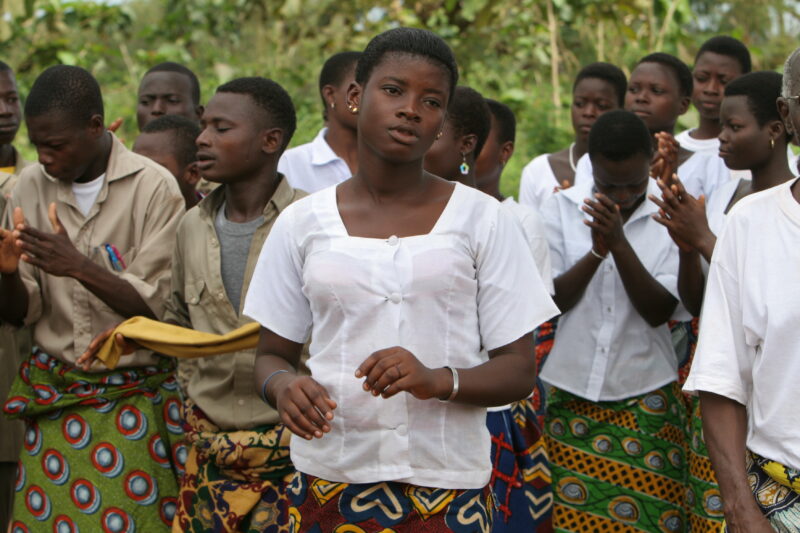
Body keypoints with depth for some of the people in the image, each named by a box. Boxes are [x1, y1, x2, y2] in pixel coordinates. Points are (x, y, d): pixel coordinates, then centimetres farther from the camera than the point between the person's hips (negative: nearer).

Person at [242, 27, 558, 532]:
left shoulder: (482, 219, -1)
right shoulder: (303, 223, 3)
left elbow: (520, 371, -2)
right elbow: (272, 354, 9)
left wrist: (439, 380, -21)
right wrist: (284, 385, -14)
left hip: (446, 489, -1)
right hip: (327, 481, 1)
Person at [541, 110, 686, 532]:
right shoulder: (561, 209, 1)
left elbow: (659, 312, -10)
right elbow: (551, 300, -5)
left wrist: (620, 243, -21)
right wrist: (596, 251, -20)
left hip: (645, 401, -1)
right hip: (571, 397, 1)